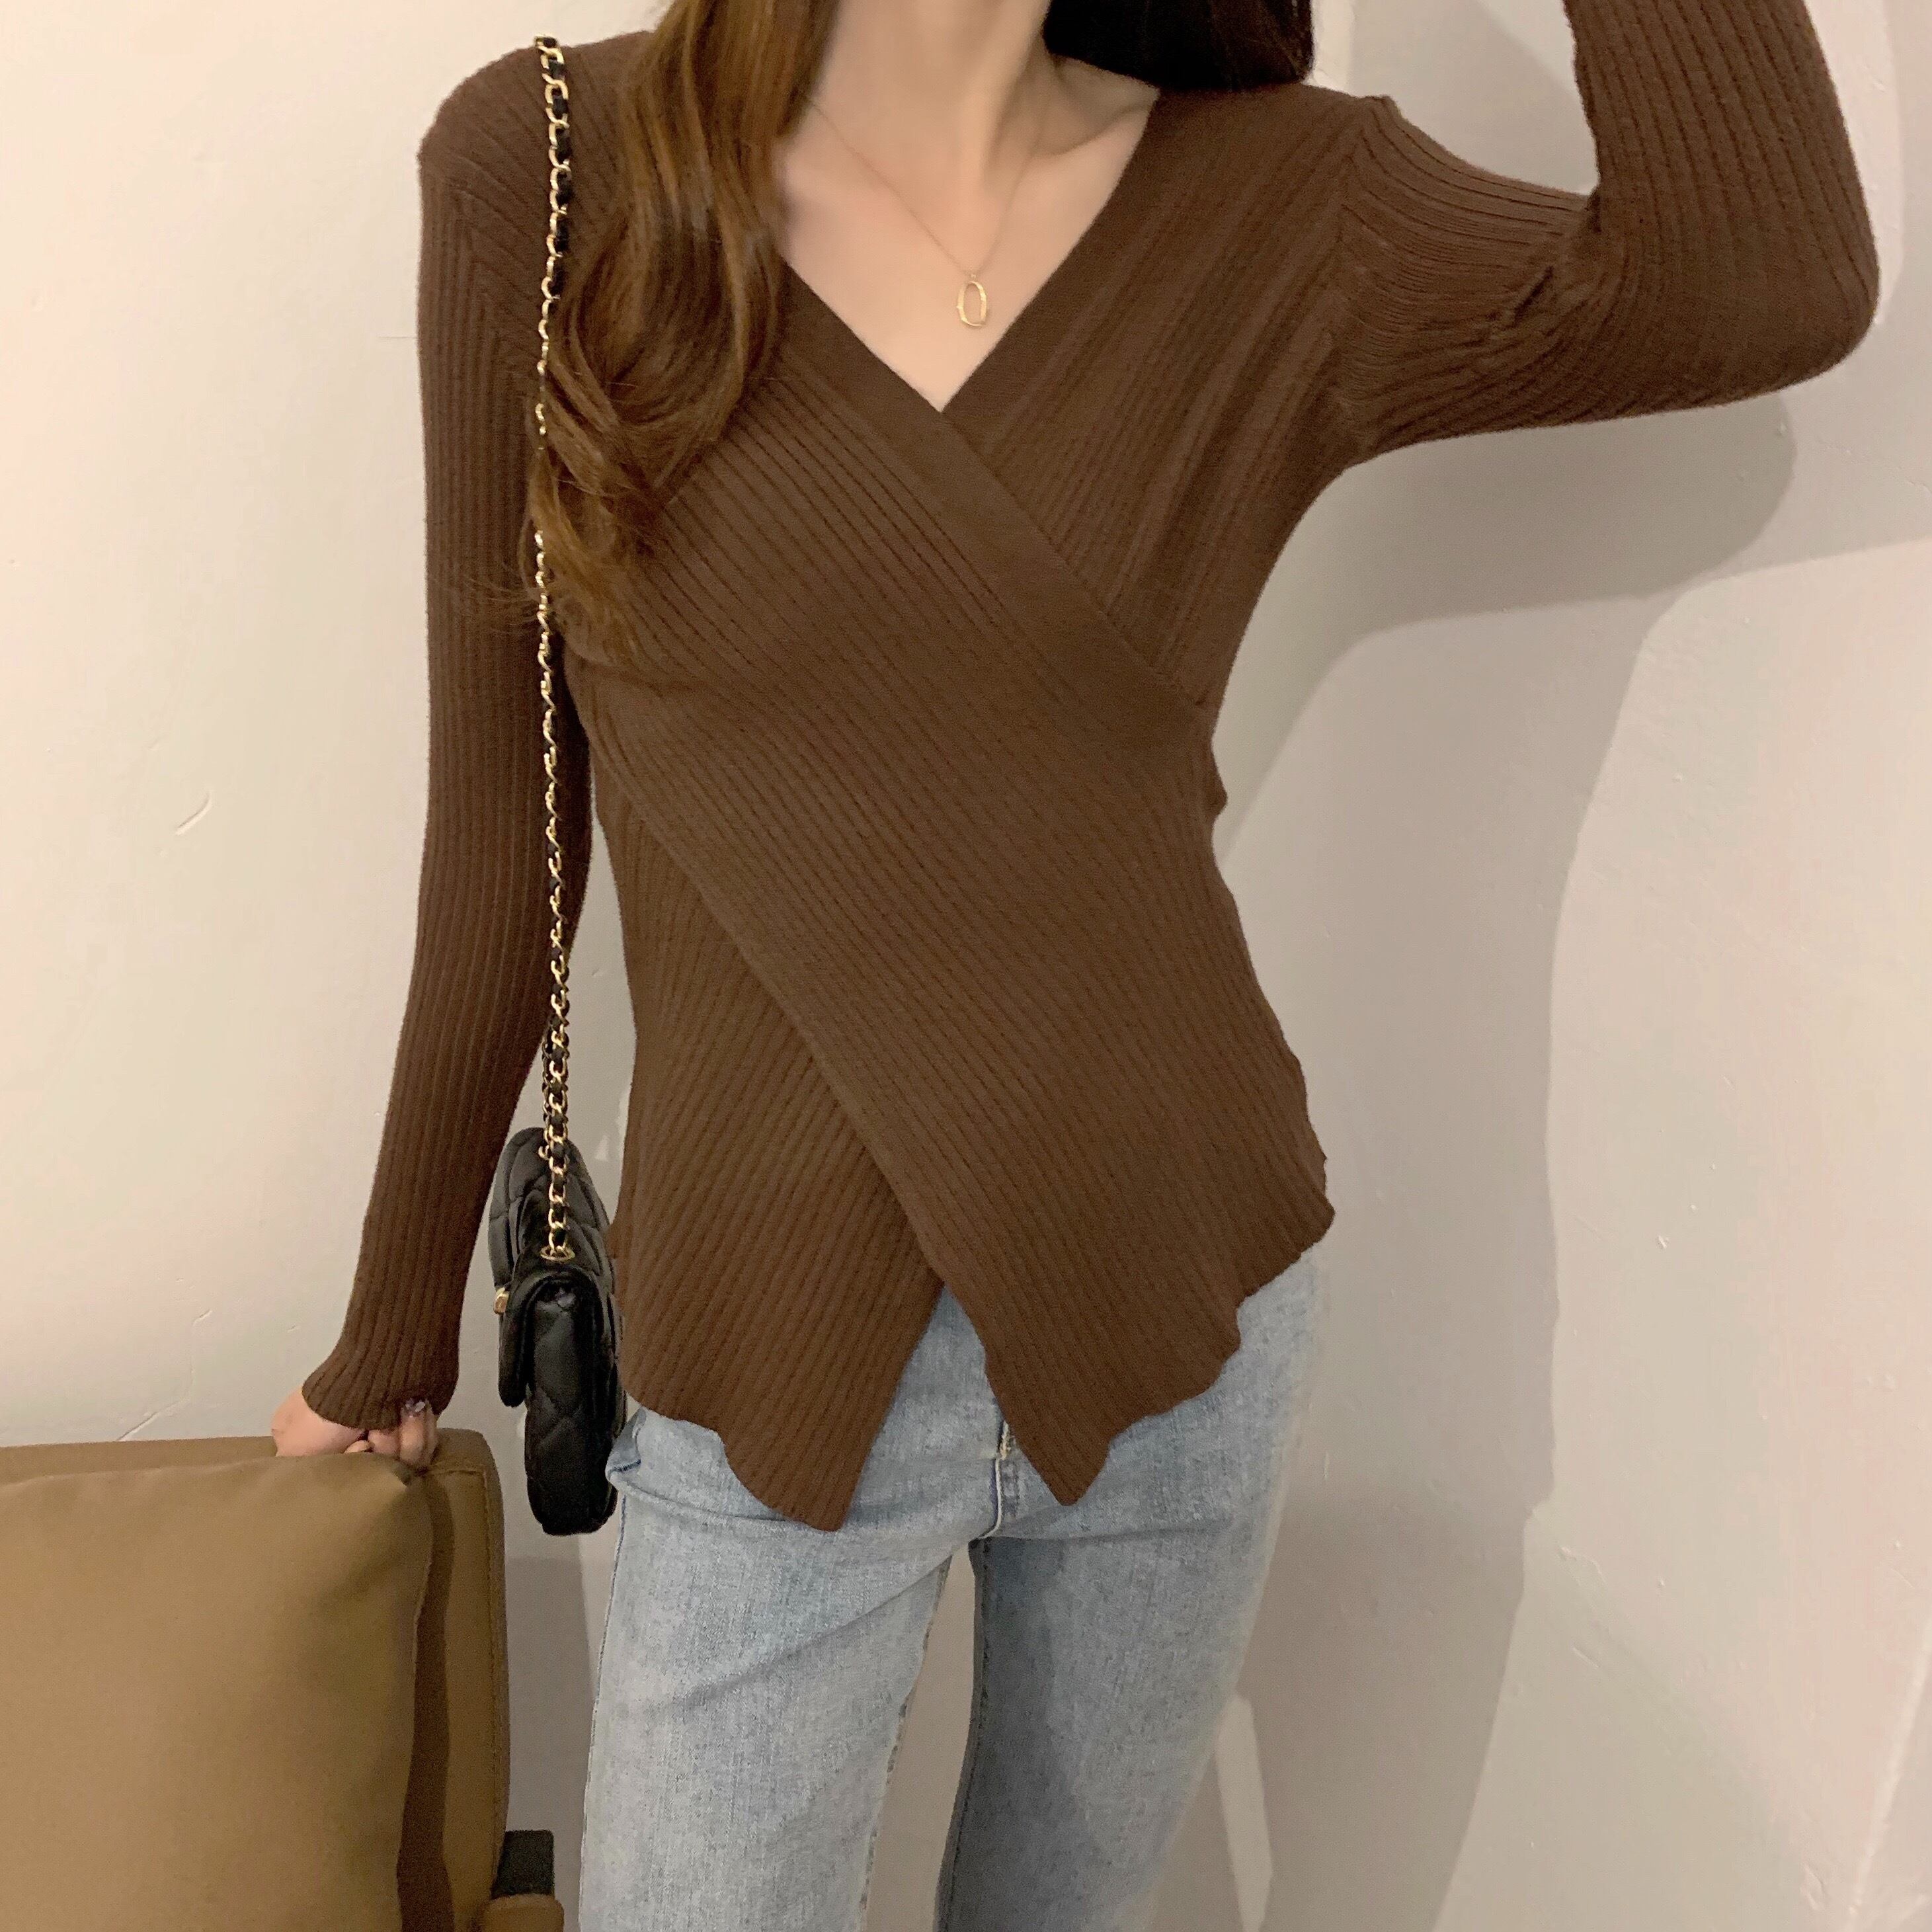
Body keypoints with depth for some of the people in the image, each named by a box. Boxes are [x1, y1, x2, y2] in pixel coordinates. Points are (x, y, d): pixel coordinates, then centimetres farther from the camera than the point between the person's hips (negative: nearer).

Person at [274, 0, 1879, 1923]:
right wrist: (397, 1324, 6)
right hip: (773, 1368, -1)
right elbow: (499, 820, -2)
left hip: (1190, 1319, 2)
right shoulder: (548, 168, -5)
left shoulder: (1286, 207, -1)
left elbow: (1769, 282, -19)